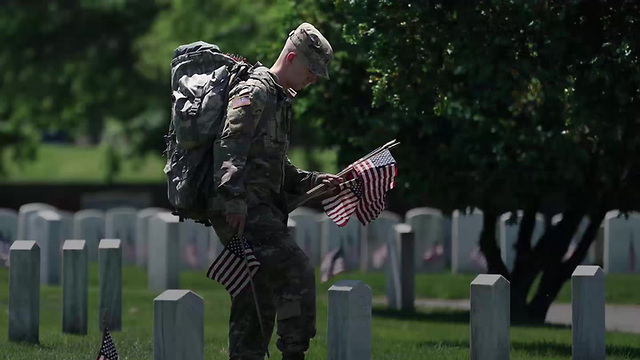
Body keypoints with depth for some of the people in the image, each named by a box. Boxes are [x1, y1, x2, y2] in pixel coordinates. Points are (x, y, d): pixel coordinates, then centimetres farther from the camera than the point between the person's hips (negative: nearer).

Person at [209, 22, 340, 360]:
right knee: (298, 272, -19)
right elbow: (229, 148, -20)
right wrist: (233, 199, -29)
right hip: (244, 211, -10)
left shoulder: (280, 100, 25)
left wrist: (316, 181, 20)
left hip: (262, 210, 10)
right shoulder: (254, 92, -8)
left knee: (259, 305, 8)